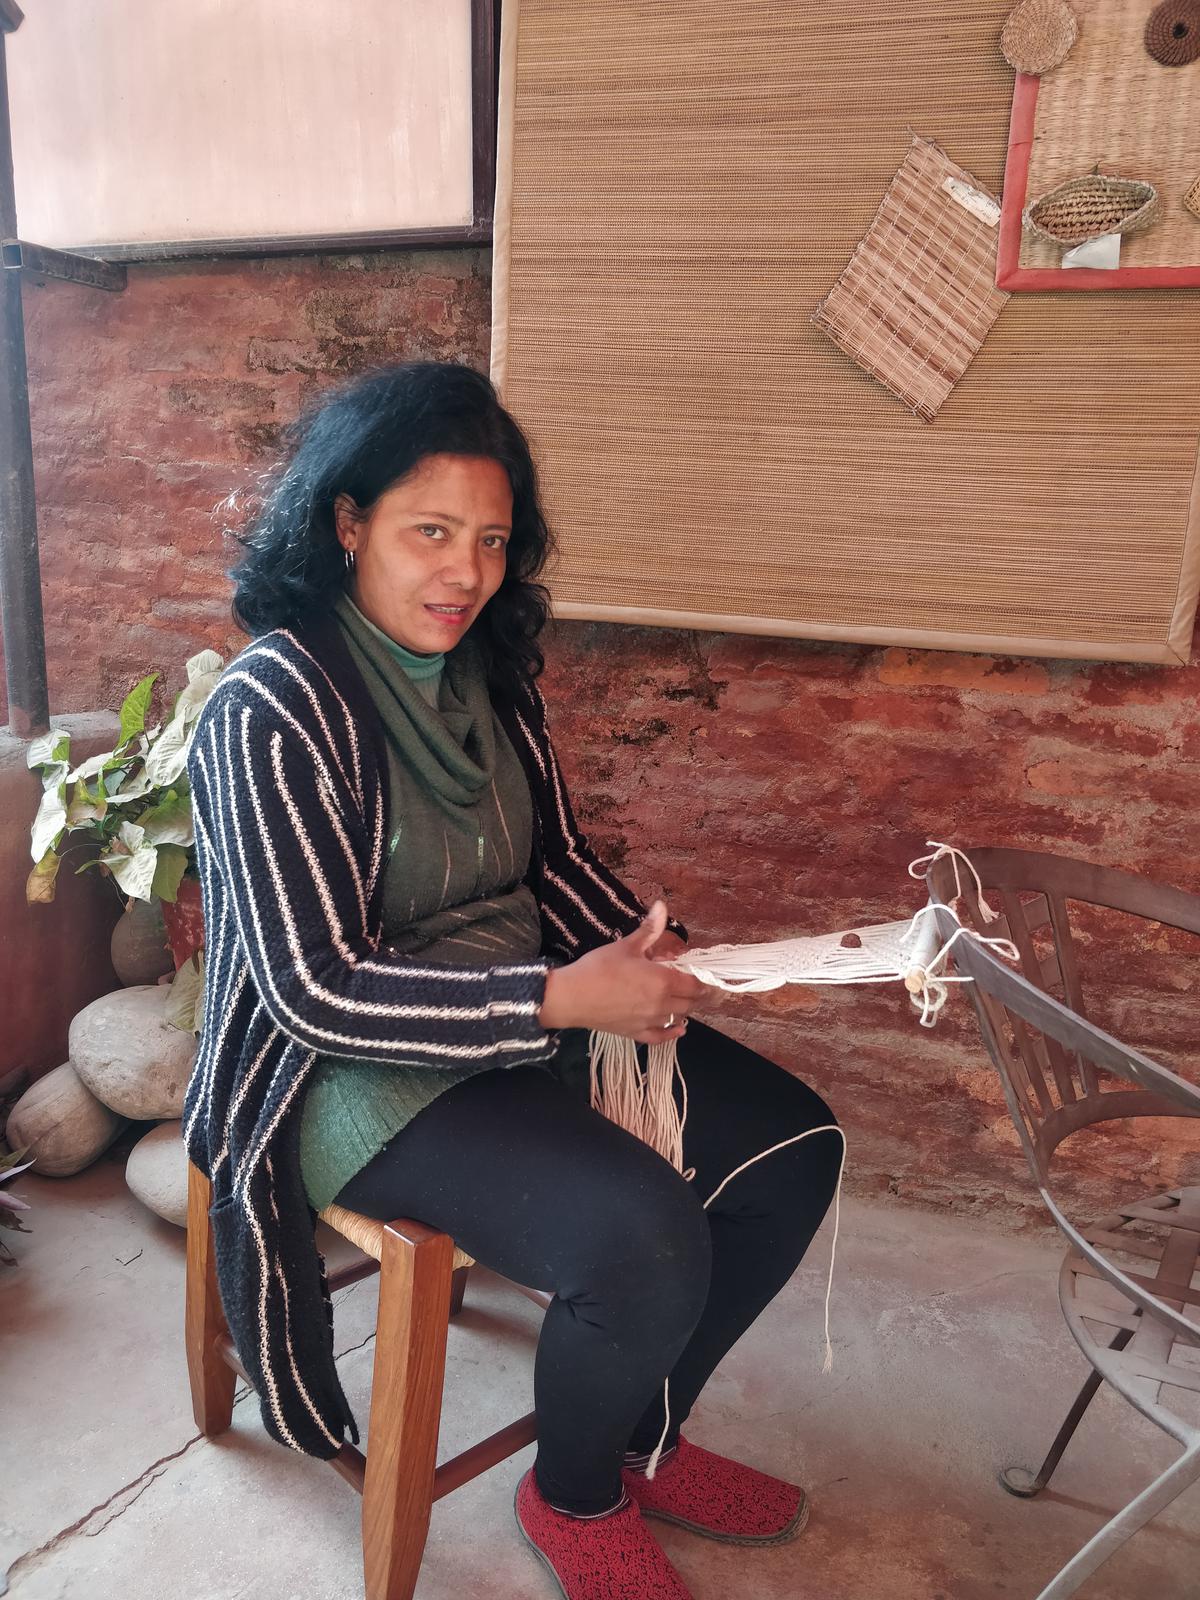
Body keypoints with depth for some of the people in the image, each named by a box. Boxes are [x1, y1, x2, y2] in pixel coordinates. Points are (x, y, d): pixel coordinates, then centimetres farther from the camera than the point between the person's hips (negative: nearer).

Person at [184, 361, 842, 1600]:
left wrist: (650, 951, -8)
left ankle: (646, 1438, 23)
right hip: (359, 1070, -7)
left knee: (790, 1147, -1)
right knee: (647, 1239, -27)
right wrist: (560, 1000, -27)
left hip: (534, 1012, 8)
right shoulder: (273, 708, -19)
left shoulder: (485, 671, 4)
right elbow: (317, 992, -21)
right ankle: (573, 1500, 10)